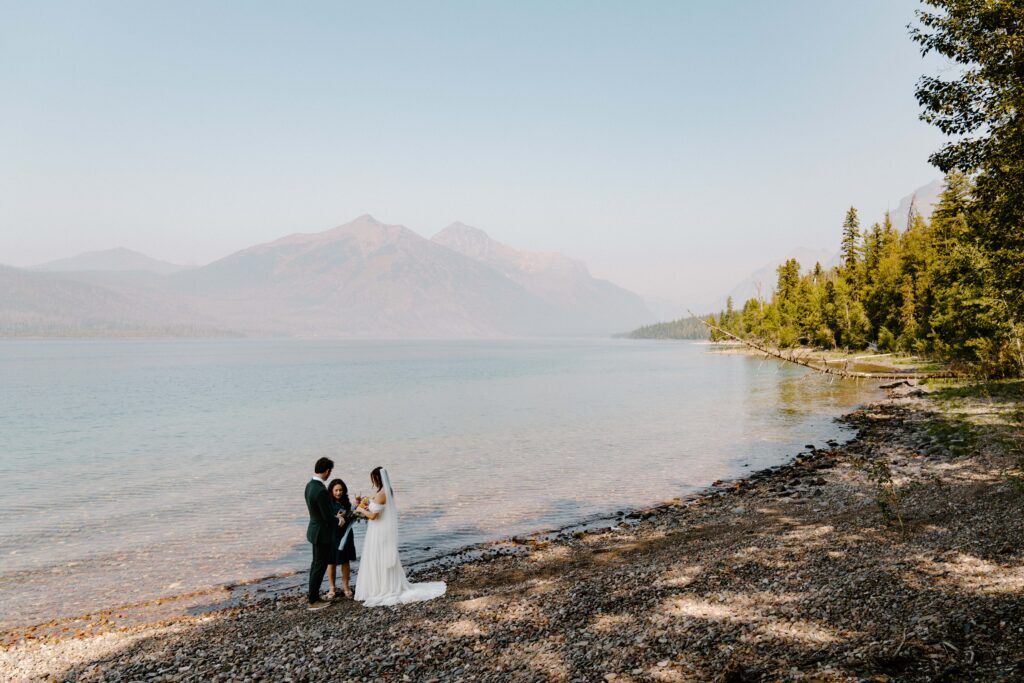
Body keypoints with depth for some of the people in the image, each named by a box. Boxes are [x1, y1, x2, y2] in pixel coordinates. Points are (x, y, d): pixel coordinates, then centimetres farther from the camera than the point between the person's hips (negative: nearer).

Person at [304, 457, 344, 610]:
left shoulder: (310, 484, 0)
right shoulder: (321, 491, -29)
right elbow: (328, 517, -23)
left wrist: (334, 517, 12)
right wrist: (338, 522, -4)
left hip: (315, 530, 9)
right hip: (322, 533, -9)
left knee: (316, 564, 20)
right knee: (320, 566, 3)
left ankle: (313, 594, 32)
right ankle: (313, 601, 14)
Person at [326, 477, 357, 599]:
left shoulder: (346, 502, 2)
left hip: (345, 535, 4)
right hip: (331, 536, -3)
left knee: (345, 561, 11)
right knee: (332, 562, 6)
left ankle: (345, 586, 24)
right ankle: (332, 588, 20)